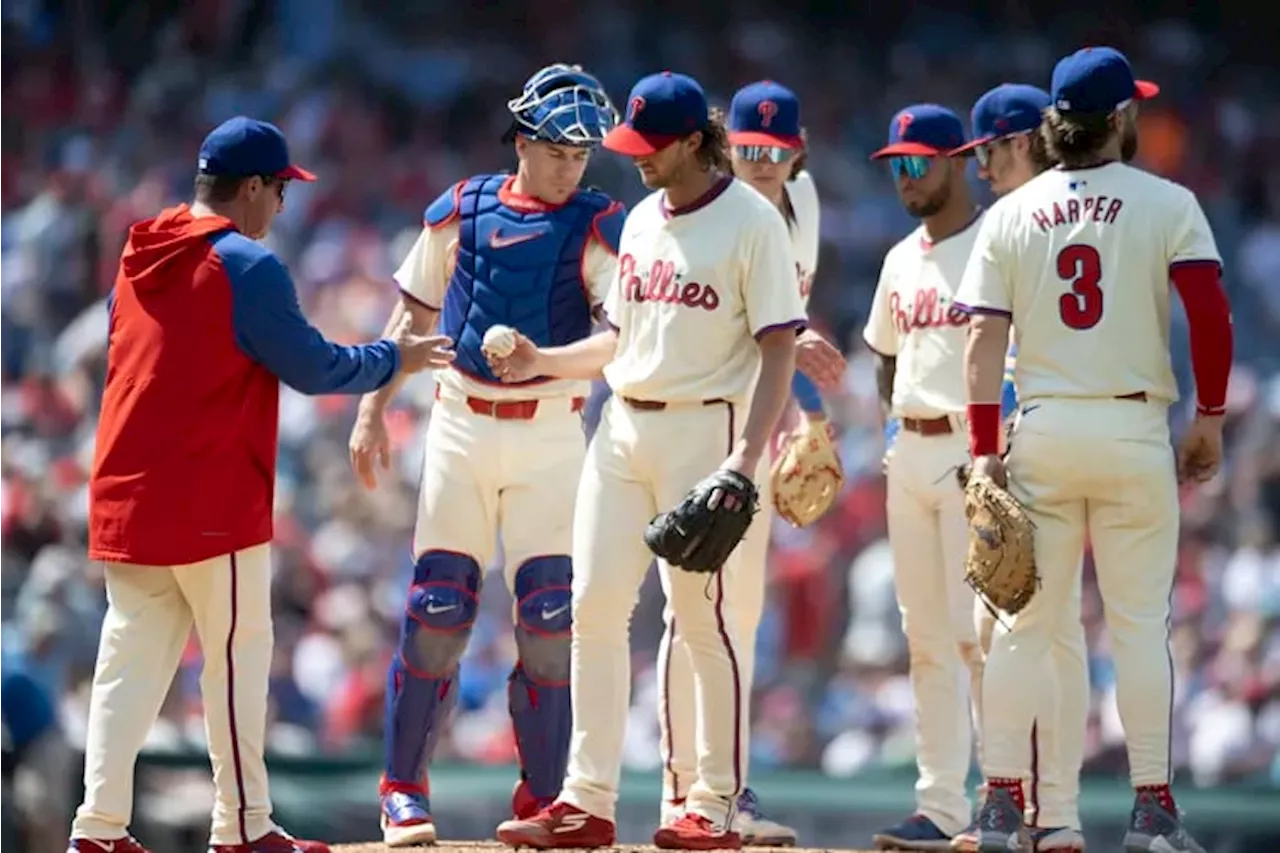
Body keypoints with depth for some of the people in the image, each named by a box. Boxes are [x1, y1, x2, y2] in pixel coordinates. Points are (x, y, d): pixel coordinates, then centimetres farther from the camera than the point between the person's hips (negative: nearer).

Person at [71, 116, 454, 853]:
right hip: (213, 503, -7)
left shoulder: (140, 258, 11)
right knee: (238, 656, 2)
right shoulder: (247, 266, -12)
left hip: (124, 496, 7)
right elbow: (313, 368, -9)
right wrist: (394, 360, 6)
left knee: (132, 659, 7)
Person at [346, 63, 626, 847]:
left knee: (550, 618, -5)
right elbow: (415, 316, 13)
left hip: (550, 437, -1)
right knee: (437, 611, -1)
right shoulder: (461, 212, 4)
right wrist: (373, 411, 9)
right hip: (460, 427, 1)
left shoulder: (598, 227, -3)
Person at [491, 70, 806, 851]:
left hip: (703, 429, -7)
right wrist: (542, 363, 8)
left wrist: (747, 456, -20)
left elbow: (778, 347, -12)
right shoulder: (642, 220, 14)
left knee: (704, 614, -5)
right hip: (623, 428, 7)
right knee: (595, 606, 2)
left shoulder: (751, 221, -8)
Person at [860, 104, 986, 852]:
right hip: (909, 453, 8)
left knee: (977, 633, -11)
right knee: (927, 640, 7)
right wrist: (900, 419, 12)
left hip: (974, 450, -8)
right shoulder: (902, 259, 17)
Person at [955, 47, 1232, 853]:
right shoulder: (1166, 204, -2)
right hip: (1134, 426, -2)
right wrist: (1210, 416, 0)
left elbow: (985, 339, 0)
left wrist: (984, 448, 1)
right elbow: (1211, 312, -10)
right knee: (1140, 621, 2)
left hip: (1040, 431, 2)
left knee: (1027, 621, 7)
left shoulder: (1011, 215, 5)